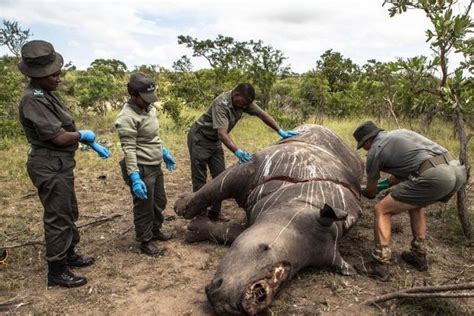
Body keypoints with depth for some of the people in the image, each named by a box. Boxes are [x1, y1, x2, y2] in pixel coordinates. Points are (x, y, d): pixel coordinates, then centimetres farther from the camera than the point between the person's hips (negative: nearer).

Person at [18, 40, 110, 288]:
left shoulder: (45, 93, 10)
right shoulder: (33, 99, -21)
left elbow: (65, 128, 16)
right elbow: (59, 137, -25)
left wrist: (92, 143, 12)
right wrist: (82, 134, -6)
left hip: (60, 164, 10)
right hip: (50, 167, -10)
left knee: (69, 213, 21)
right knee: (58, 218, 1)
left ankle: (69, 255, 37)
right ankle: (56, 271, 16)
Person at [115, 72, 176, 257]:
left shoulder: (149, 108, 6)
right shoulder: (127, 117, -21)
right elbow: (129, 150, -25)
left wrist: (164, 152, 22)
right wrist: (135, 177, -28)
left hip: (156, 166, 9)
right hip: (142, 169, -9)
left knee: (160, 201, 23)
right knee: (144, 208, 7)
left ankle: (155, 231, 44)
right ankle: (145, 242, 25)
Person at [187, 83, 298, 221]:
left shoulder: (244, 101, -10)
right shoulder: (221, 104, -32)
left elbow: (262, 114, -6)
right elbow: (222, 133, -43)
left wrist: (281, 132, -15)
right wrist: (237, 151, -55)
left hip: (215, 141, 7)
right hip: (199, 138, -7)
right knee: (200, 179, -4)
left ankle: (215, 212, 13)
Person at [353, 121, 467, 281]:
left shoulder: (375, 150, 8)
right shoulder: (400, 133, 28)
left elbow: (371, 192, 20)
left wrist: (363, 191, 43)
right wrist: (385, 184, 46)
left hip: (434, 176, -8)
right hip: (457, 170, 8)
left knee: (382, 210, 5)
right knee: (415, 204, 32)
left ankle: (380, 265, 6)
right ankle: (419, 256, 35)